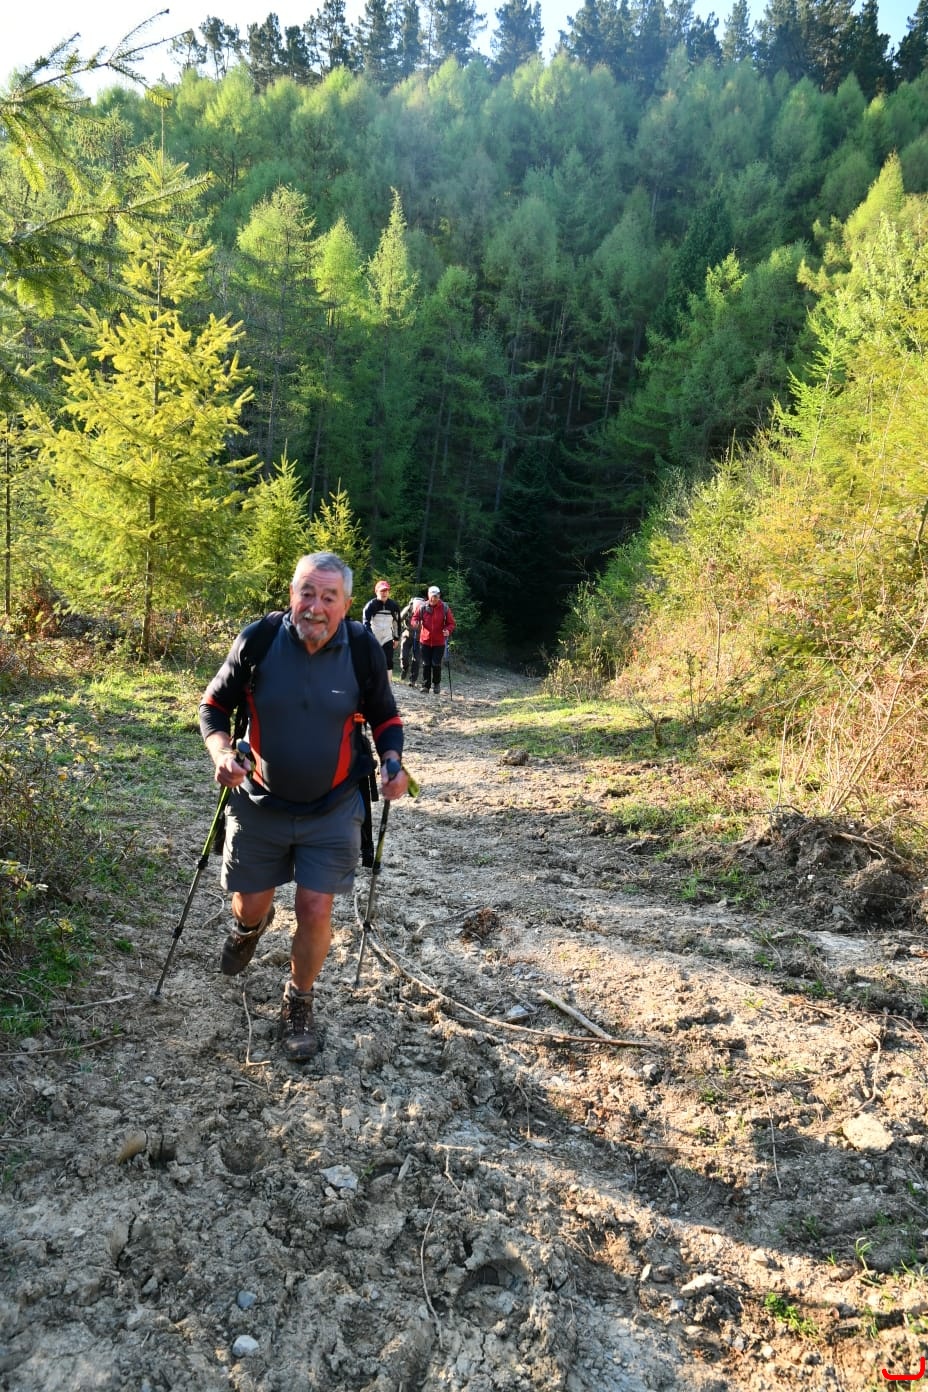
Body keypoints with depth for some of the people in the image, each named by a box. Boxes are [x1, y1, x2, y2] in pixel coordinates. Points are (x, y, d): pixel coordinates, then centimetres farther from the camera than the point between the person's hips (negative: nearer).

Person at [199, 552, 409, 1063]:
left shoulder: (363, 649, -13)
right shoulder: (259, 640, -15)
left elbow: (385, 717, 3)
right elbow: (214, 705, -2)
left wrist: (392, 761, -17)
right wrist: (221, 752, -21)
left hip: (333, 810, -1)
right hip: (260, 805, 1)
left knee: (315, 910, -2)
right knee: (251, 904, 15)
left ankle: (299, 1002, 27)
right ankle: (251, 925, 55)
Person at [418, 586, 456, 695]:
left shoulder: (445, 608, -4)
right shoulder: (423, 607, -2)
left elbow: (451, 623, 1)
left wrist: (448, 630, -20)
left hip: (439, 642, -1)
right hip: (425, 641, 1)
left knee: (436, 665, 0)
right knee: (426, 664, 6)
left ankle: (436, 685, 17)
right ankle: (425, 685, 15)